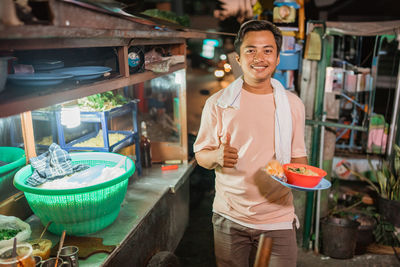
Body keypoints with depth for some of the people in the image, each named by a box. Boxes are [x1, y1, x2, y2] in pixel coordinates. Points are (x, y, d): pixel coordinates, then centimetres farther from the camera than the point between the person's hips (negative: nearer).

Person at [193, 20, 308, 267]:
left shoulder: (293, 104, 2)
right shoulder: (217, 103, -4)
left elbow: (298, 156, 9)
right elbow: (201, 154, 2)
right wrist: (217, 157, -20)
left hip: (278, 218, 1)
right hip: (230, 217, 0)